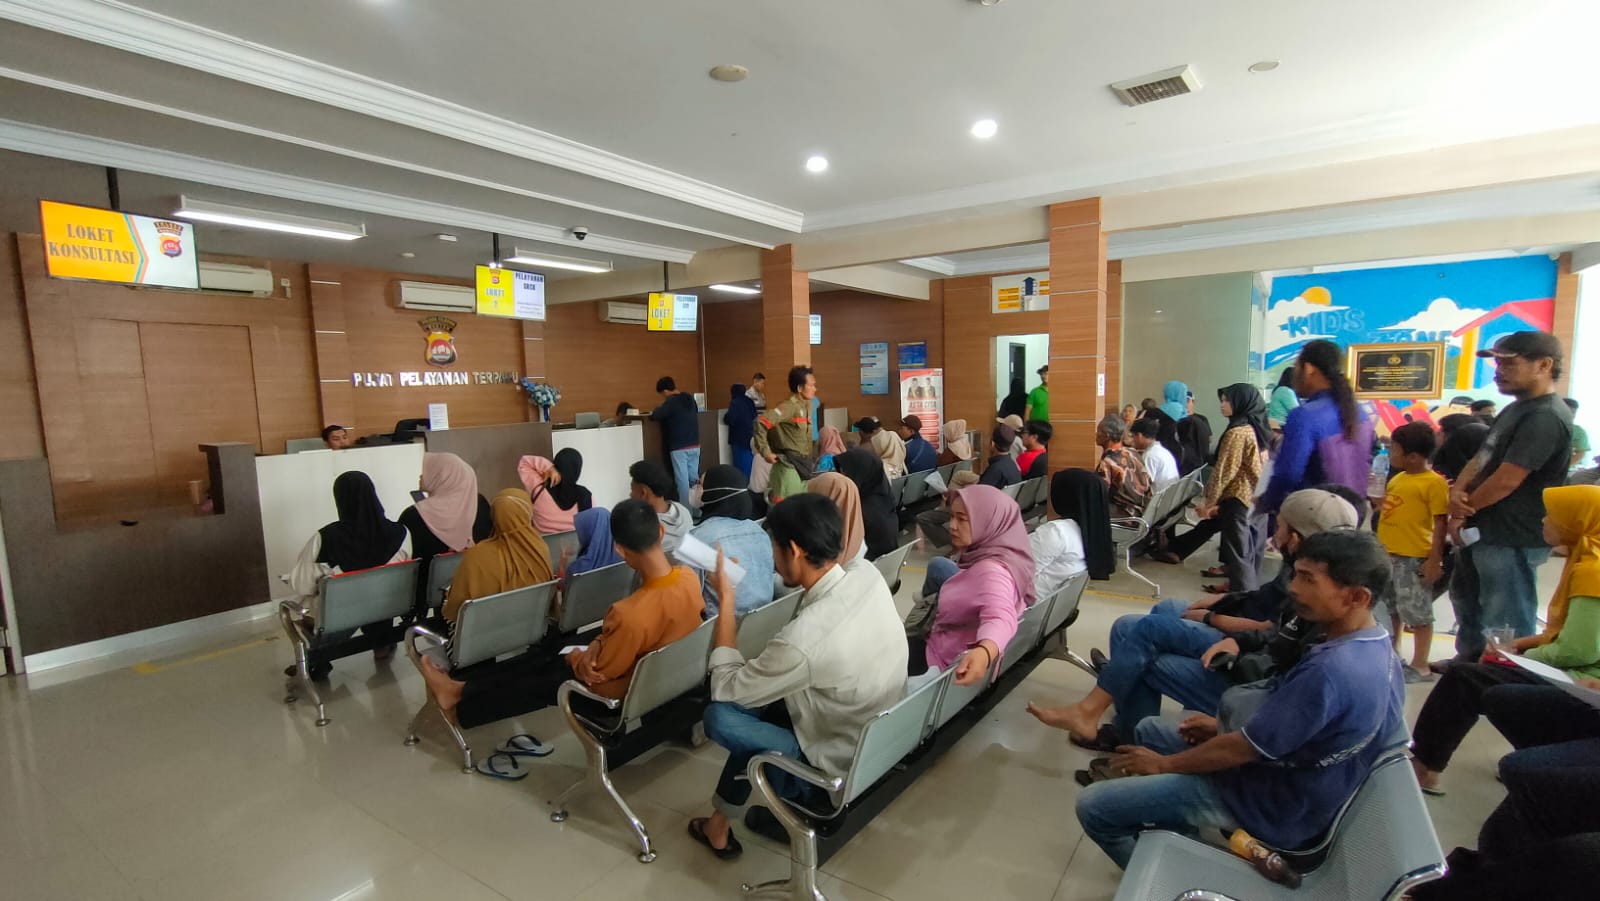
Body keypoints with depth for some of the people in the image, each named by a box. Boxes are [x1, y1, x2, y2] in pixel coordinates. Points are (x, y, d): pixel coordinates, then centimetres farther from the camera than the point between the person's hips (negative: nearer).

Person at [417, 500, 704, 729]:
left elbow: (599, 673, -22)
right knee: (543, 657, 17)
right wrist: (599, 643, -8)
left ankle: (461, 705, 39)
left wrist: (578, 658, 0)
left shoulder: (632, 615, -39)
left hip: (627, 689, -6)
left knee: (537, 681, 16)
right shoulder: (690, 578, -17)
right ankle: (464, 689, 32)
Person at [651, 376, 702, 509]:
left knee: (682, 480, -2)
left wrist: (652, 413, 2)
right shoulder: (690, 399, 10)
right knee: (694, 478, 11)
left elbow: (655, 416, -22)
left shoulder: (671, 402, -12)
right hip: (695, 445, 7)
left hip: (679, 448, -7)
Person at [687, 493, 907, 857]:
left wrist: (725, 598, -14)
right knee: (754, 692, 13)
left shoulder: (802, 638, -35)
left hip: (841, 763, -7)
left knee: (718, 715, -5)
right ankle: (729, 812, 26)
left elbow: (724, 688, -16)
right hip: (881, 739, 7)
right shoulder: (868, 576, -15)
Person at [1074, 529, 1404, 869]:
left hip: (1271, 805, -10)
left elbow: (1244, 749, -24)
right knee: (1149, 729, 22)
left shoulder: (1331, 670, -33)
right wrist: (1226, 728, 9)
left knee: (1093, 805, -12)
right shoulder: (1378, 649, -1)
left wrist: (1164, 763, -10)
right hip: (1291, 783, 10)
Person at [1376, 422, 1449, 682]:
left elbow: (1440, 524, -15)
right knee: (1391, 608, 21)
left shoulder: (1434, 482, -14)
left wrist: (1435, 560, -17)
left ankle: (1420, 666, 13)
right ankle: (1392, 653, 37)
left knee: (1417, 612, 2)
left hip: (1414, 559, -8)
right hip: (1387, 555, 8)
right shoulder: (1397, 478, 9)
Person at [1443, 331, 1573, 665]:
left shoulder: (1545, 418, -20)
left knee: (1505, 622, 1)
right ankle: (1469, 661, 41)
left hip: (1511, 539, -11)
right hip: (1484, 531, 11)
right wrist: (1457, 490, -5)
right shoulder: (1517, 410, 13)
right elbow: (1481, 459, 14)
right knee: (1466, 600, 25)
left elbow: (1506, 480, -23)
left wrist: (1462, 510, -10)